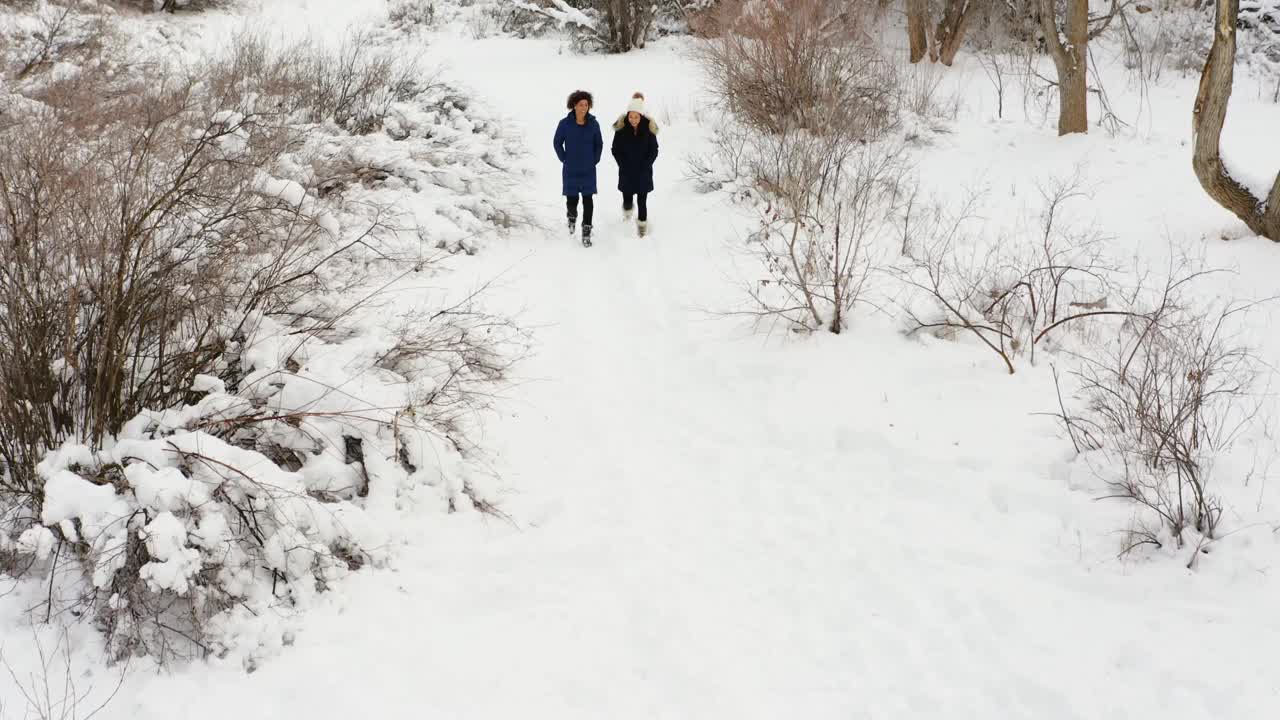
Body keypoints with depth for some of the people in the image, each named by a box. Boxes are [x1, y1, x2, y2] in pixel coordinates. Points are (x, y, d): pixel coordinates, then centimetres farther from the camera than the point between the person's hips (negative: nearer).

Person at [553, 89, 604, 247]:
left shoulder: (593, 124, -3)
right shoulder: (565, 123, -8)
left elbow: (599, 144, 10)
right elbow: (558, 143, 4)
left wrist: (595, 161, 4)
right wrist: (564, 160, 0)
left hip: (588, 170, 1)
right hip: (570, 171, -1)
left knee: (587, 199, -2)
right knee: (571, 200, 1)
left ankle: (586, 232, 7)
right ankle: (572, 217, 36)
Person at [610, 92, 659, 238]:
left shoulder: (649, 128, -9)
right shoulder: (621, 128, -8)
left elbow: (654, 151, -2)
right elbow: (616, 149, 0)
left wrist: (644, 168, -9)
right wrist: (624, 166, -7)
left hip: (644, 173, -1)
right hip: (626, 173, 1)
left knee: (642, 201, 0)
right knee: (627, 200, 6)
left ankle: (642, 224, 17)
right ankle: (627, 209, 41)